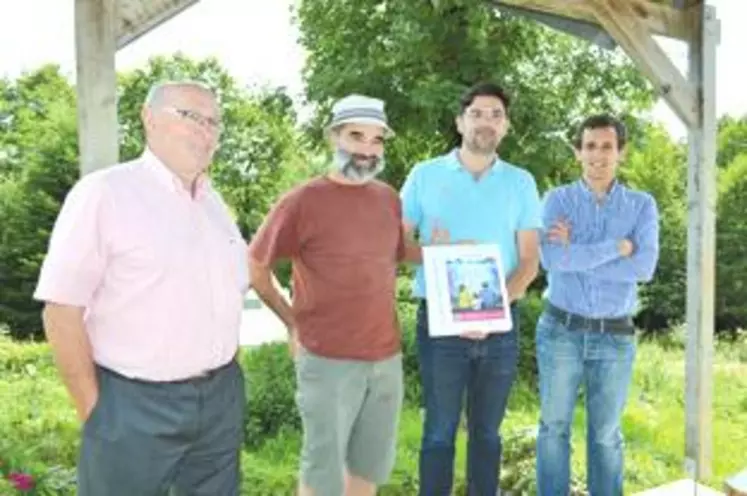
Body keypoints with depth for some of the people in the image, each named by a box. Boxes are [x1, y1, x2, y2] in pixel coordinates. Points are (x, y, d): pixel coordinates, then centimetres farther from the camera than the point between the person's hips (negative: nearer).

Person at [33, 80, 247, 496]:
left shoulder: (215, 202, 10)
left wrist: (225, 363, 11)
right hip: (135, 406, -6)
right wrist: (95, 409, -13)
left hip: (221, 399, 6)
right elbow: (62, 310, -14)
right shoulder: (103, 193, -11)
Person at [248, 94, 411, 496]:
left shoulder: (389, 198, 6)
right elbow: (254, 266, -3)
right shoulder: (303, 200, -11)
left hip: (387, 357, 6)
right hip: (328, 360, -6)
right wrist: (293, 323, -2)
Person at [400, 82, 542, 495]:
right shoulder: (425, 175, 2)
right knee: (439, 430, 5)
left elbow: (530, 259, 2)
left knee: (487, 430, 13)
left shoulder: (521, 182, 6)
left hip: (500, 325, 2)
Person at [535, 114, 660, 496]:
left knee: (606, 433, 13)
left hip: (615, 336, 1)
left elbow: (644, 267, -14)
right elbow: (551, 258, -19)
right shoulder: (558, 199, -2)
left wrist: (577, 255, -15)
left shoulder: (642, 205, 1)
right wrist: (617, 247, -15)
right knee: (554, 426, 10)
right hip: (560, 330, -1)